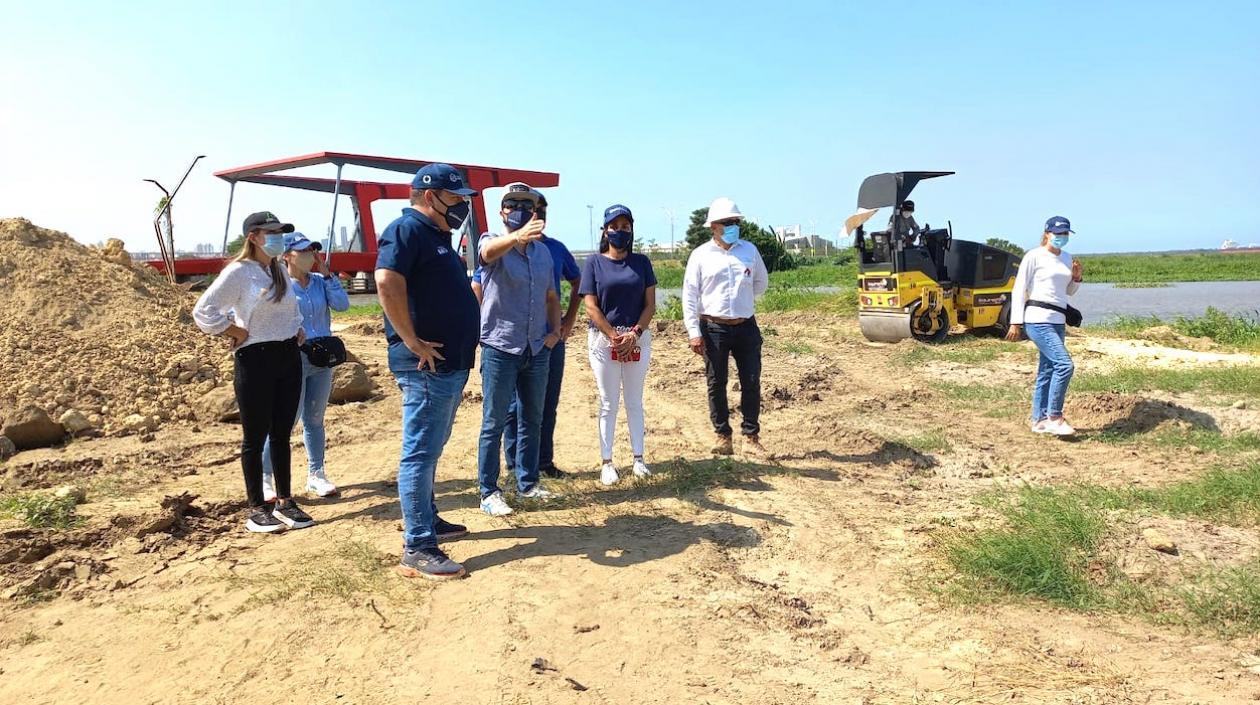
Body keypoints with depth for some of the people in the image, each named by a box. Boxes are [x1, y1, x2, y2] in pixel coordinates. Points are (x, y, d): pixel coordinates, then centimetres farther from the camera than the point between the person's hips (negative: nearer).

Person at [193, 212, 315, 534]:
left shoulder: (279, 271, 12)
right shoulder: (238, 272, -10)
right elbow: (204, 312, -15)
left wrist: (297, 330, 13)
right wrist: (241, 334, -13)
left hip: (289, 357, 7)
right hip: (256, 361, -7)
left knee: (282, 434, 12)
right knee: (255, 437, 3)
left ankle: (284, 502, 21)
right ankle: (256, 508, 13)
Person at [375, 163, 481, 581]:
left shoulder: (438, 236, 19)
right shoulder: (407, 229, -11)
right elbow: (387, 283, -26)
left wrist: (461, 350, 17)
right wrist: (413, 343, -23)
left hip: (451, 364, 10)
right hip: (427, 366, -10)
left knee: (431, 448, 19)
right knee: (421, 451, -7)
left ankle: (427, 519, 33)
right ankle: (417, 550, -2)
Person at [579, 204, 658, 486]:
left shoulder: (641, 262, 6)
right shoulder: (594, 262, 0)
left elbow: (650, 304, 2)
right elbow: (591, 307, -6)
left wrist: (634, 334, -11)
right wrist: (614, 336, -14)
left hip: (638, 339, 2)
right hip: (603, 339, -2)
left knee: (635, 401, 10)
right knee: (608, 403, 3)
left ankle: (638, 457, 19)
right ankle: (606, 462, 11)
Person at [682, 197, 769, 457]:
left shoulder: (749, 250, 6)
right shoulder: (700, 255, -2)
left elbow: (761, 282, 21)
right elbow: (690, 295, -5)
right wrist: (694, 332, -9)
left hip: (746, 326, 2)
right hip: (714, 328, -2)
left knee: (751, 382, 3)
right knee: (716, 384, 5)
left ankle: (751, 436, 14)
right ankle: (723, 436, 17)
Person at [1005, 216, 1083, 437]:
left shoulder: (1066, 258, 16)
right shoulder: (1034, 256, -5)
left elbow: (1069, 292, 25)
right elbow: (1019, 289, -6)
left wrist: (1076, 277, 4)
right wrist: (1016, 322, -12)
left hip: (1058, 322, 8)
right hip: (1038, 320, -8)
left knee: (1047, 371, 9)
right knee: (1064, 364, -17)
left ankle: (1039, 420, 16)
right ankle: (1054, 416, -8)